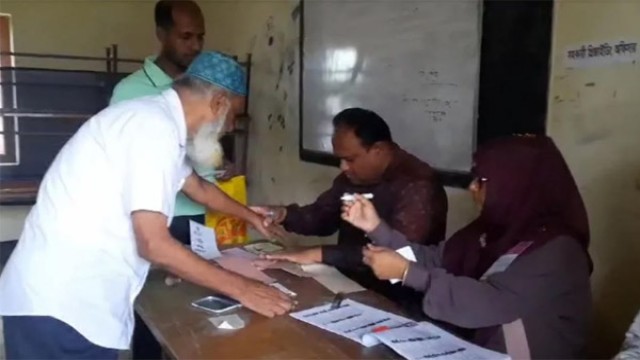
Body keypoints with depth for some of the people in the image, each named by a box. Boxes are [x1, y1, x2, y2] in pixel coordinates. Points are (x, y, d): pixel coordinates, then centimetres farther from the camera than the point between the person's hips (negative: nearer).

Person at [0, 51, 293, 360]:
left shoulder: (156, 119, 11)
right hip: (61, 305, -9)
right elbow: (154, 245, -23)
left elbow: (199, 187, 28)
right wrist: (241, 288, -13)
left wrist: (250, 216, 41)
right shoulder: (156, 126, -20)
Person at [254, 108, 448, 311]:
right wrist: (283, 214, -8)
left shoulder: (418, 186, -22)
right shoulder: (352, 176, 4)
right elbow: (323, 217, 12)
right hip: (346, 283, 7)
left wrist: (321, 254, -32)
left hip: (394, 302, -7)